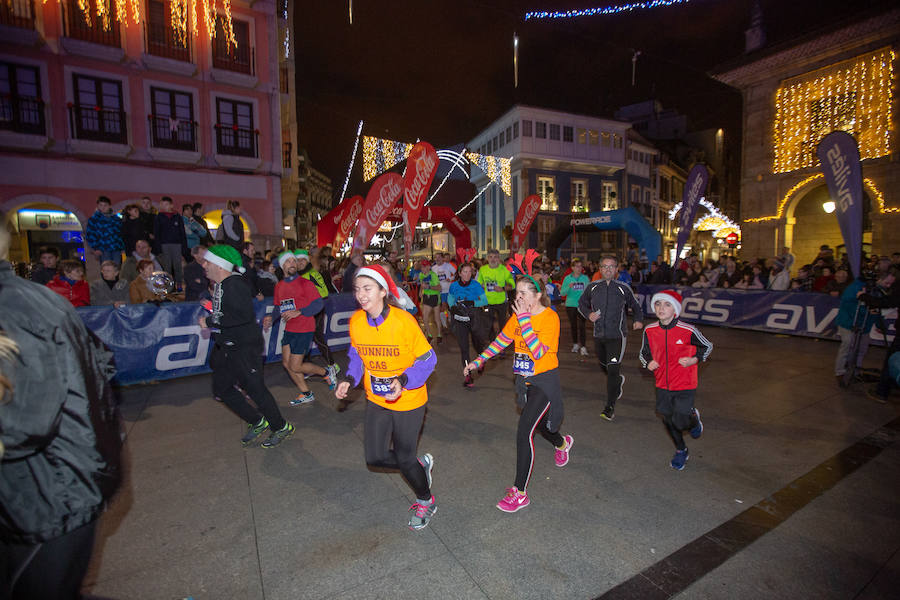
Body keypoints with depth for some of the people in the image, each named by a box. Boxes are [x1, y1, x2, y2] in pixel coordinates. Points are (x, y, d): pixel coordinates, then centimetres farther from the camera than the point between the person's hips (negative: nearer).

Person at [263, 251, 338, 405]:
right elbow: (278, 307, 18)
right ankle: (306, 394, 23)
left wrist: (298, 312, -23)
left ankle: (327, 372, 15)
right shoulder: (279, 286, 10)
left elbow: (319, 304, -14)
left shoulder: (304, 283, -9)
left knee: (295, 367, -7)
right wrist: (270, 317, -2)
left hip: (304, 329, -7)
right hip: (289, 329, 7)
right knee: (286, 363, 8)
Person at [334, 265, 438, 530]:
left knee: (404, 459, 8)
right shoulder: (356, 321, -9)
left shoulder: (404, 321, -24)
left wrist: (403, 381, -30)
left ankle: (425, 502, 40)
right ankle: (421, 464, 40)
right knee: (376, 458, 11)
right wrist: (349, 380, -8)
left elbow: (427, 359, -17)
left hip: (408, 400, -5)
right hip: (376, 400, 5)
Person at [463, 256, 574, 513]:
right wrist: (478, 361, 8)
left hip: (544, 381, -7)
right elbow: (501, 340, 10)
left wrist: (524, 318, -31)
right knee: (537, 423, 26)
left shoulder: (550, 317, -19)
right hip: (524, 379, 7)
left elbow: (538, 351, -30)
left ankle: (520, 492, 5)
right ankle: (562, 443, 61)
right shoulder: (518, 315, 0)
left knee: (524, 432, -11)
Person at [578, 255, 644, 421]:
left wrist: (638, 320, -6)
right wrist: (588, 314, -5)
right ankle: (619, 381, 53)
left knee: (613, 370, -10)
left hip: (617, 335, -3)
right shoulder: (592, 287, 2)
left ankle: (610, 407, 2)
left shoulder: (623, 288, -2)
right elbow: (581, 304, 14)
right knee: (604, 365, 21)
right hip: (598, 334, 4)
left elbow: (636, 306, 12)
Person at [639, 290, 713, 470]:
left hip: (684, 386, -3)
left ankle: (694, 417, 34)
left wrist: (694, 359, -14)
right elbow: (644, 353, 8)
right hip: (662, 384, 3)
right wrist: (648, 363, -12)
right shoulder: (649, 330, -7)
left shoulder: (688, 330, -17)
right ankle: (681, 451, 40)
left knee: (680, 422, -4)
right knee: (668, 421, 13)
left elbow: (708, 346, 1)